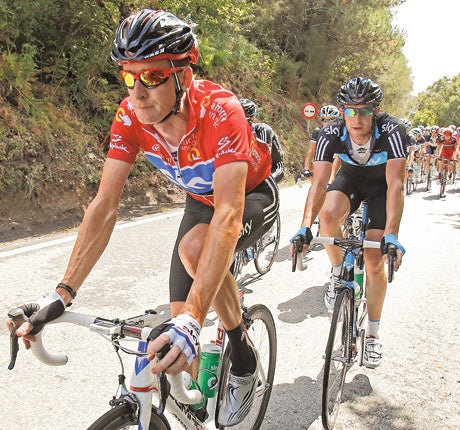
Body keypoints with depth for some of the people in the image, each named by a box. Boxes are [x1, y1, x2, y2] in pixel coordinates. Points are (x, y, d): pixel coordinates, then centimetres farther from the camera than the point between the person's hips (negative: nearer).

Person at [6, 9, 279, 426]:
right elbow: (105, 206, -23)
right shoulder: (130, 117, -22)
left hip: (252, 195, -5)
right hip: (200, 200, 5)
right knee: (178, 322, -4)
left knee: (194, 247, -35)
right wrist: (63, 294, -31)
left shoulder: (219, 110, -38)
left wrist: (195, 317, -56)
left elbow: (228, 214, -47)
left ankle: (244, 359, -10)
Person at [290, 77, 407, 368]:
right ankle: (338, 273, -6)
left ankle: (373, 334, 12)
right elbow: (319, 182, -33)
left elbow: (396, 185, -39)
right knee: (329, 214, -35)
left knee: (375, 262, -8)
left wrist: (391, 235, -50)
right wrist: (305, 227, -47)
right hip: (351, 180, 2)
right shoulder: (332, 134, -28)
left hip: (383, 186, -1)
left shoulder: (392, 131, -33)